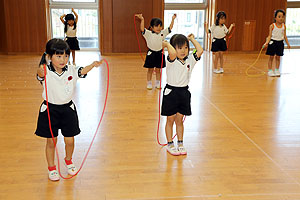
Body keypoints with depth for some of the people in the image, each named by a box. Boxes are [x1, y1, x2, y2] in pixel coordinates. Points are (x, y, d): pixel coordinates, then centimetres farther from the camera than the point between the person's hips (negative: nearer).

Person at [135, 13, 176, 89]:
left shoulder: (163, 33, 0)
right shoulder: (148, 34, -12)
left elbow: (170, 28, 2)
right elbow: (142, 29, -26)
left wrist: (173, 19, -7)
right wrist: (142, 20, -37)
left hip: (159, 53, 3)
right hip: (151, 54, -3)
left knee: (158, 70, 12)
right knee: (150, 70, 7)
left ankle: (157, 83, 23)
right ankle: (149, 83, 17)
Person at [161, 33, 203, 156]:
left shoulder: (190, 60, 2)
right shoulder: (172, 60, -14)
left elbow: (200, 51, -10)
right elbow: (173, 53, -37)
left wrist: (192, 39, -1)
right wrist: (166, 44, -20)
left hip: (184, 93, 4)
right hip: (171, 92, -4)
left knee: (179, 120, 14)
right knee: (170, 120, 8)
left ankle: (180, 144, 23)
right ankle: (170, 144, 18)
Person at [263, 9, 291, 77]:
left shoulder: (284, 26, 3)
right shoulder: (272, 26, -7)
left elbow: (285, 36, 9)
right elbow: (270, 36, -7)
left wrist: (288, 44, 5)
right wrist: (267, 42, -22)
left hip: (280, 43, 3)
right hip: (273, 42, -3)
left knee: (278, 57, 8)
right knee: (271, 57, 2)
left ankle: (277, 70, 17)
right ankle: (270, 71, 9)